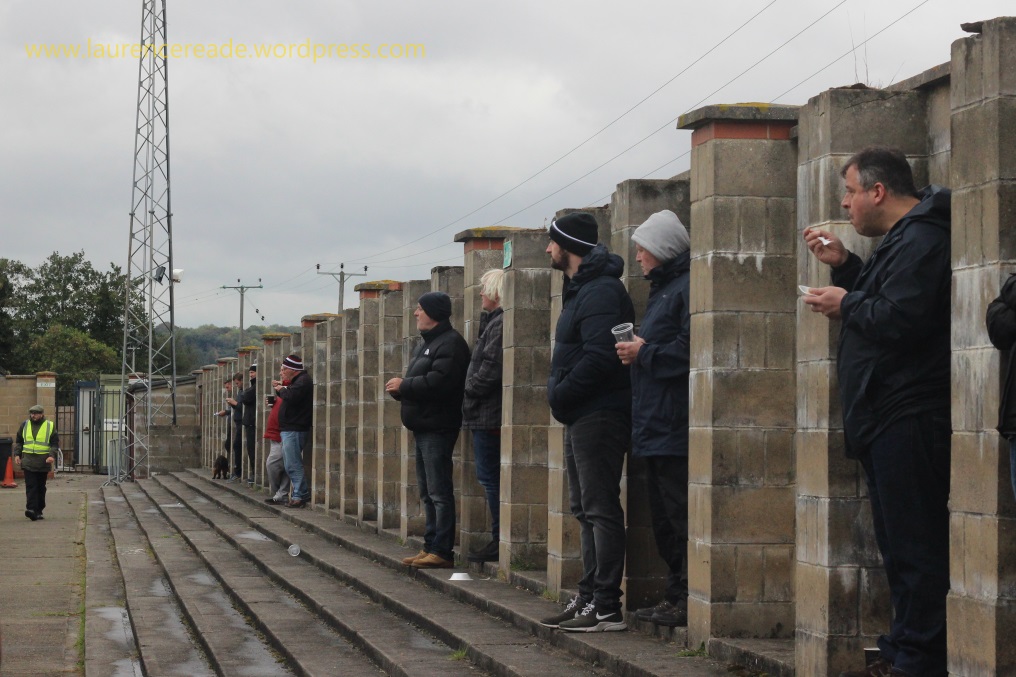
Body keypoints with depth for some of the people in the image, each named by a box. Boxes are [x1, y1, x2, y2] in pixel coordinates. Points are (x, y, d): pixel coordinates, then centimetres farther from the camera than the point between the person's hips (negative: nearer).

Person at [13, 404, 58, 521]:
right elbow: (18, 442, 17)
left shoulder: (50, 426, 5)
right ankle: (31, 509, -18)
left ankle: (38, 510, 14)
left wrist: (52, 456, -12)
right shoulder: (25, 425, 11)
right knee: (31, 486, -10)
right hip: (28, 462, 0)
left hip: (43, 463, 0)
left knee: (41, 487, 7)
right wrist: (17, 455, 4)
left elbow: (55, 443, 3)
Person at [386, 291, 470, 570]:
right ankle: (431, 547, 18)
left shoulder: (450, 343, -12)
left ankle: (442, 551, -10)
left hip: (437, 429, -11)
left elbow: (439, 381, -25)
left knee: (439, 491, -11)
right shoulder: (426, 343, 22)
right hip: (423, 428, 11)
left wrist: (404, 385, -14)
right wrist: (399, 388, 3)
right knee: (427, 492, 13)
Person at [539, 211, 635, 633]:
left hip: (598, 416, -11)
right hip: (580, 416, 11)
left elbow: (600, 357, -25)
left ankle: (607, 607, -9)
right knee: (585, 510, 14)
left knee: (601, 509, -10)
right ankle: (589, 598, 20)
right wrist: (558, 395, 8)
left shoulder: (601, 292, -15)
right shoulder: (579, 290, 19)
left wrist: (560, 394, -16)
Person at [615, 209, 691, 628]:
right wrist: (637, 352, 8)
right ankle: (675, 595, 19)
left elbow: (687, 349, -22)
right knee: (663, 515, 13)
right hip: (654, 425, 11)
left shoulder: (686, 288, -11)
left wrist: (644, 353, -11)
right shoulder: (662, 289, 22)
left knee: (680, 514, -8)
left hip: (673, 426, -11)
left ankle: (688, 600, -5)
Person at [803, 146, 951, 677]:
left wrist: (846, 304, -9)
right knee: (900, 545, 15)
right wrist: (844, 266, 13)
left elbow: (899, 319, -25)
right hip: (888, 419, 12)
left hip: (909, 419, -12)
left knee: (915, 547, -9)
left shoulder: (920, 242, -14)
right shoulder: (901, 240, 21)